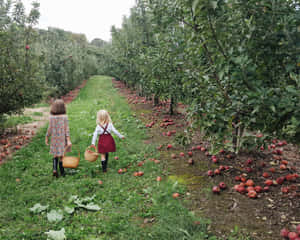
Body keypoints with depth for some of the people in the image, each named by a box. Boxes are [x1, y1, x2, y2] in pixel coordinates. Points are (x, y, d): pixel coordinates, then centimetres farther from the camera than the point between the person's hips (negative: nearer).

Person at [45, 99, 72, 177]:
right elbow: (66, 129, -13)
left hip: (54, 138, 1)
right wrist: (68, 140, -13)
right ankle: (62, 172, 18)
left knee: (55, 154, 18)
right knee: (61, 155, 10)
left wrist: (46, 138, 9)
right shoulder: (64, 117, -12)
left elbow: (50, 129, -4)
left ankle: (54, 169, 3)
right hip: (62, 138, -1)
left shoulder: (51, 117, -8)